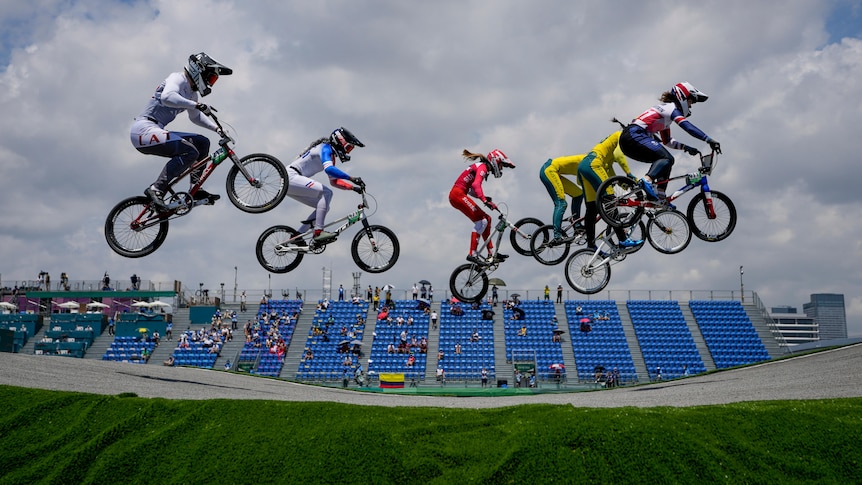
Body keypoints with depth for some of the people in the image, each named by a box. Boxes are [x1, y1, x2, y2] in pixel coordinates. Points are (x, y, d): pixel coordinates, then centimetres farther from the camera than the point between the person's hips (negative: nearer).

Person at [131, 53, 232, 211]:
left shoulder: (191, 92, 20)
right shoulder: (178, 78, -9)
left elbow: (195, 117, 35)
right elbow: (167, 97, -31)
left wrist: (216, 128, 22)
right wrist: (196, 105, -36)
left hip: (154, 131, 10)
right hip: (144, 129, -10)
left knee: (202, 142, 8)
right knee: (190, 151, -25)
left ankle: (196, 189, 3)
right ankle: (156, 189, -25)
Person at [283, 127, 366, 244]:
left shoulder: (331, 156, 19)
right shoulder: (325, 148, -11)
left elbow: (334, 181, 22)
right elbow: (329, 169, -31)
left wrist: (353, 187, 9)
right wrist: (351, 178, -34)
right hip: (291, 177, -10)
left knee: (324, 207, 7)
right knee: (326, 193, -21)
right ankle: (318, 232, -24)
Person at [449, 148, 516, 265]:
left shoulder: (482, 167, 21)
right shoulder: (482, 167, -9)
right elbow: (476, 185, -28)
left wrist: (485, 198, 8)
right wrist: (485, 200, -38)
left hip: (457, 195, 10)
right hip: (458, 195, -10)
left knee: (486, 219, 10)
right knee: (481, 221, -16)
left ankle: (491, 253, 11)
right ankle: (472, 254, -18)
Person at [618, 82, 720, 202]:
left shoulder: (666, 109, 28)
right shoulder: (672, 108, -1)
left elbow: (667, 141, 33)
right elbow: (688, 127, -17)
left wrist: (686, 147, 23)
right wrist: (709, 140, -20)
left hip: (627, 138, 10)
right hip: (634, 135, -10)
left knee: (661, 160, 14)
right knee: (667, 158, -17)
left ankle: (660, 196, 6)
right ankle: (647, 180, -35)